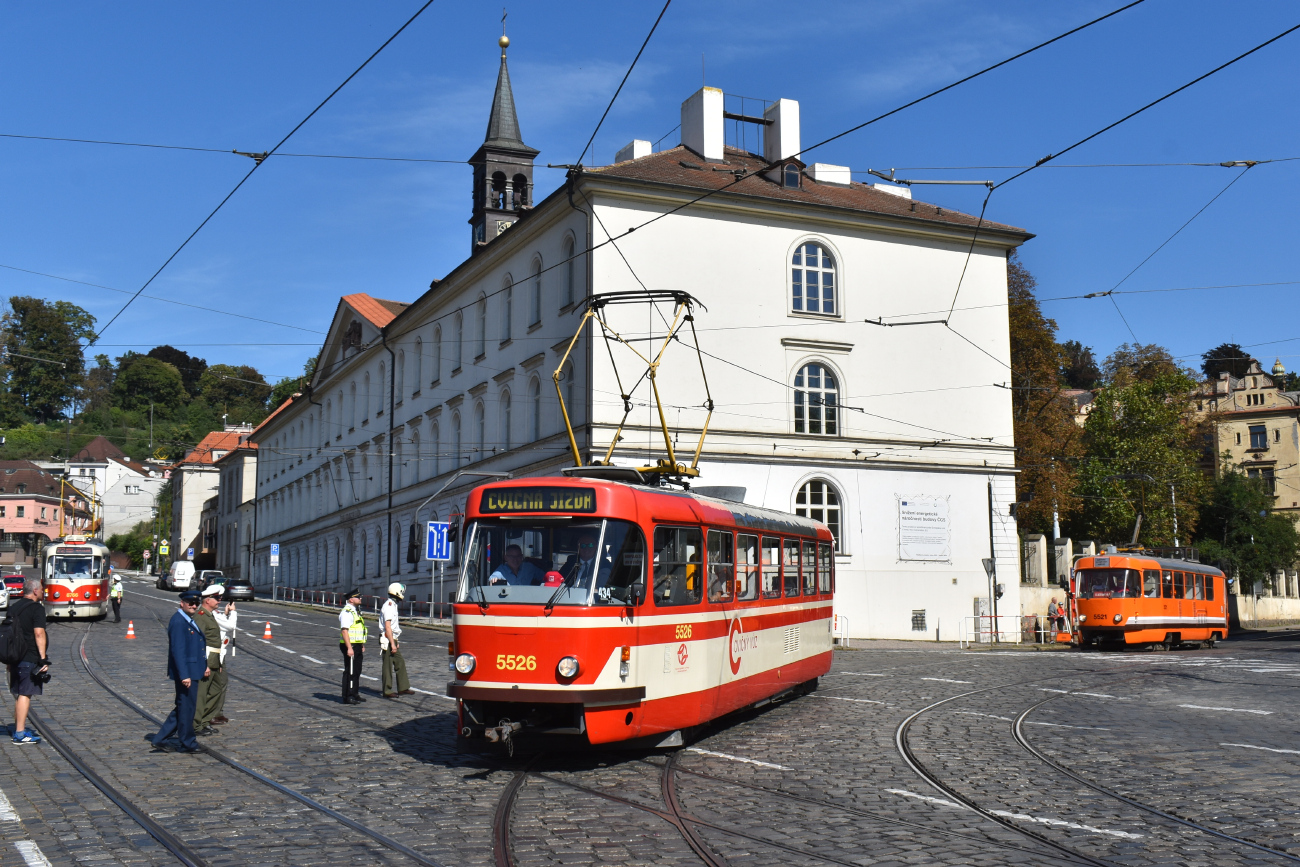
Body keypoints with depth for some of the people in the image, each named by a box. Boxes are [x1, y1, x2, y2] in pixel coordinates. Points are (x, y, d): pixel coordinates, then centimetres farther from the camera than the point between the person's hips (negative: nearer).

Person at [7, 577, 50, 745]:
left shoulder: (13, 608, 14)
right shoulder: (37, 608, -11)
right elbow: (39, 633, -20)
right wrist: (43, 658, -19)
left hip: (15, 657, 8)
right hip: (30, 659, -8)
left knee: (19, 694, 18)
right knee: (25, 694, -7)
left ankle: (19, 728, 27)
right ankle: (20, 733, -9)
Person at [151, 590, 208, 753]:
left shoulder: (190, 621, 14)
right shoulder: (178, 622, -18)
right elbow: (177, 650, -23)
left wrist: (205, 665, 21)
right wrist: (184, 676, -25)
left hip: (192, 672, 10)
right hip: (185, 673, -10)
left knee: (183, 707, 16)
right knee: (186, 707, 1)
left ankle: (160, 739, 21)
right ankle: (187, 743, 13)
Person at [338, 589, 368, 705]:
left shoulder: (355, 611, 18)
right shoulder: (346, 612, -14)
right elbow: (344, 631, -21)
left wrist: (362, 645, 23)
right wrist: (349, 648, -26)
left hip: (357, 646, 10)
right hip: (350, 646, -10)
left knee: (357, 671, 14)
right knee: (350, 672, -6)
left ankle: (355, 694, 22)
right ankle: (347, 697, -2)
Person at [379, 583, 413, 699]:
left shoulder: (393, 605, 15)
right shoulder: (388, 606, -17)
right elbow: (387, 626, -22)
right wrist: (392, 643, -24)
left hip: (392, 639, 10)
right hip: (388, 640, -10)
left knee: (400, 663, 12)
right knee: (388, 666, -3)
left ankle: (403, 688, 17)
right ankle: (387, 691, 3)